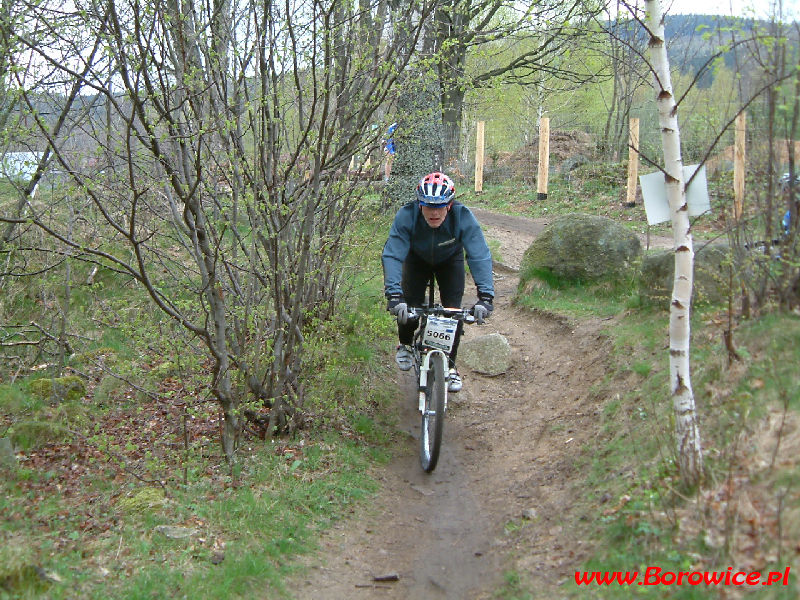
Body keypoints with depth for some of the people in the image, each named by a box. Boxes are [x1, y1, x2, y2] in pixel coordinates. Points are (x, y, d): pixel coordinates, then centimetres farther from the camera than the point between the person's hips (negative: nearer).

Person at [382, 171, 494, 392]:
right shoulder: (407, 216, -37)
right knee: (410, 306, -13)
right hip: (417, 259, 0)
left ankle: (450, 365, 6)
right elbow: (392, 255, -42)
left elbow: (480, 256, -40)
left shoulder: (463, 217, -37)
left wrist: (485, 295, -52)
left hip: (450, 260, 0)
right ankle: (405, 345, 21)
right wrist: (394, 295, -55)